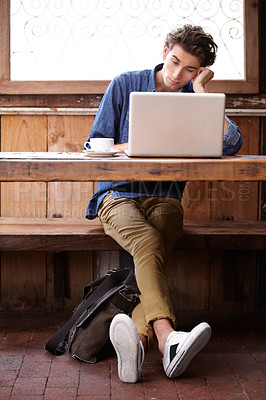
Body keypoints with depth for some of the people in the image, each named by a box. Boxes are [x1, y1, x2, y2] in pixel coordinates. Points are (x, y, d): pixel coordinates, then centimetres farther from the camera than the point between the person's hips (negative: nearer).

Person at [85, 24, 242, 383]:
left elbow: (232, 144, -8)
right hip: (118, 195, -2)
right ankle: (167, 337, -52)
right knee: (148, 242, -35)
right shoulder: (125, 85, 8)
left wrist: (200, 90, -4)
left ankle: (138, 335, -50)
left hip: (165, 198, 2)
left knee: (153, 250, -33)